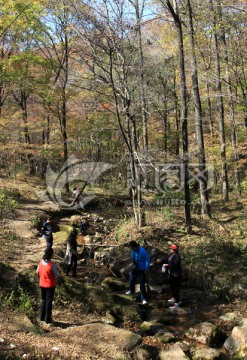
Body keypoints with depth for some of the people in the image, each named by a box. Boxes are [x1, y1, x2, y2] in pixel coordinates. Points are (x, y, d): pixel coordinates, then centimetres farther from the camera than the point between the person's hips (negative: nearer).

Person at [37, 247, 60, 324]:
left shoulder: (41, 262, -6)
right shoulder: (52, 265, -24)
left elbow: (38, 272, 6)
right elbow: (57, 276, -17)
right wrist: (58, 272, 3)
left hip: (42, 284, 5)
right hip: (50, 285, -5)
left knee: (43, 300, 21)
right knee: (49, 302, 7)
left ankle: (42, 317, 28)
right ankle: (48, 319, 15)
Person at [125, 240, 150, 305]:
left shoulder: (142, 251, -29)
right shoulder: (133, 251, -9)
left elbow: (147, 260, -20)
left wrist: (146, 269, -15)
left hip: (141, 269, -7)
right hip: (135, 268, 7)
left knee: (142, 284, -4)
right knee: (132, 280, 23)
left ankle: (144, 299, 5)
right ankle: (132, 291, 51)